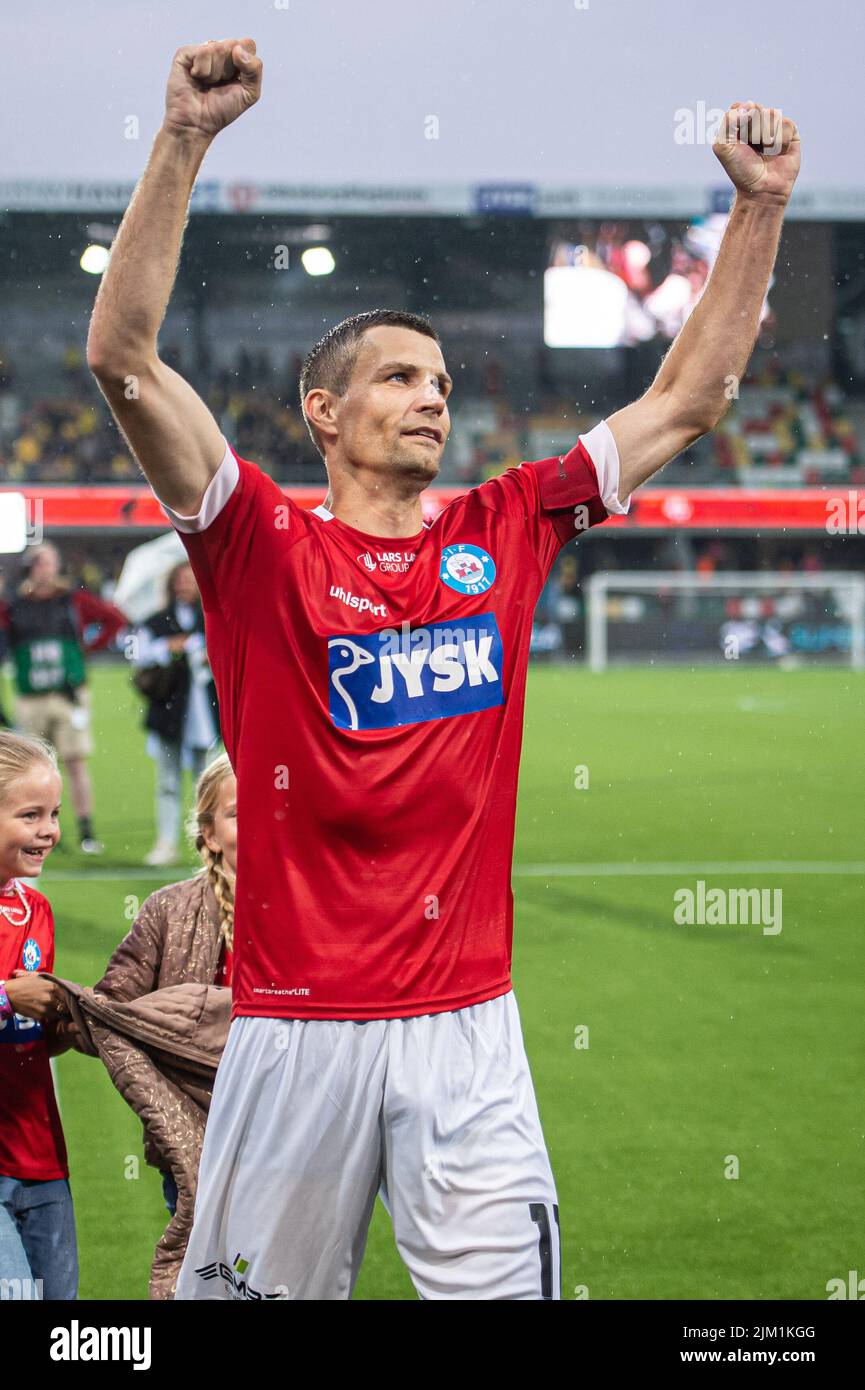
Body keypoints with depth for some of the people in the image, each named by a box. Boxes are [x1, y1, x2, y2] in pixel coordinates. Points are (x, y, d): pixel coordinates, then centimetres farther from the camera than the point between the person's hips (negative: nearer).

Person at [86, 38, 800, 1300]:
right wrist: (184, 143, -19)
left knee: (505, 1284, -5)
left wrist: (760, 210, 9)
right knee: (255, 1290, 5)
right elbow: (122, 357, -11)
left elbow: (686, 404, 15)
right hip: (294, 1027, -2)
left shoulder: (504, 535, 10)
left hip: (467, 1028, 2)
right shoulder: (261, 544, 1)